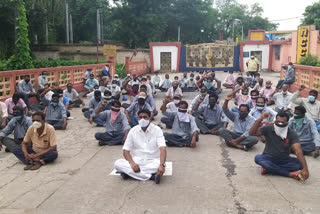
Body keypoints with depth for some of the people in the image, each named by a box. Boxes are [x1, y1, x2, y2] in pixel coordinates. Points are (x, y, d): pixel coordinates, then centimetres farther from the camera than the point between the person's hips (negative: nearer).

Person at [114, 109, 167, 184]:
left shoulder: (157, 130, -7)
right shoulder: (133, 131, 0)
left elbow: (162, 149, -20)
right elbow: (126, 151, -2)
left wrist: (162, 165, -39)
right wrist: (132, 163, -23)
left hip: (152, 161, -2)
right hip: (136, 161, 2)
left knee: (159, 165, -36)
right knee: (118, 163, -24)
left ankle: (128, 172, -25)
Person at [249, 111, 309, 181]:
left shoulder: (292, 134, -11)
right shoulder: (268, 129, -8)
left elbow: (298, 151, -23)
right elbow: (251, 133, -17)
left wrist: (305, 168, -37)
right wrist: (260, 119, -29)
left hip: (284, 160, 1)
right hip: (269, 158, 0)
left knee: (300, 163, -26)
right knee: (258, 158, -33)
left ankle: (268, 168, -24)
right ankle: (290, 174, -31)